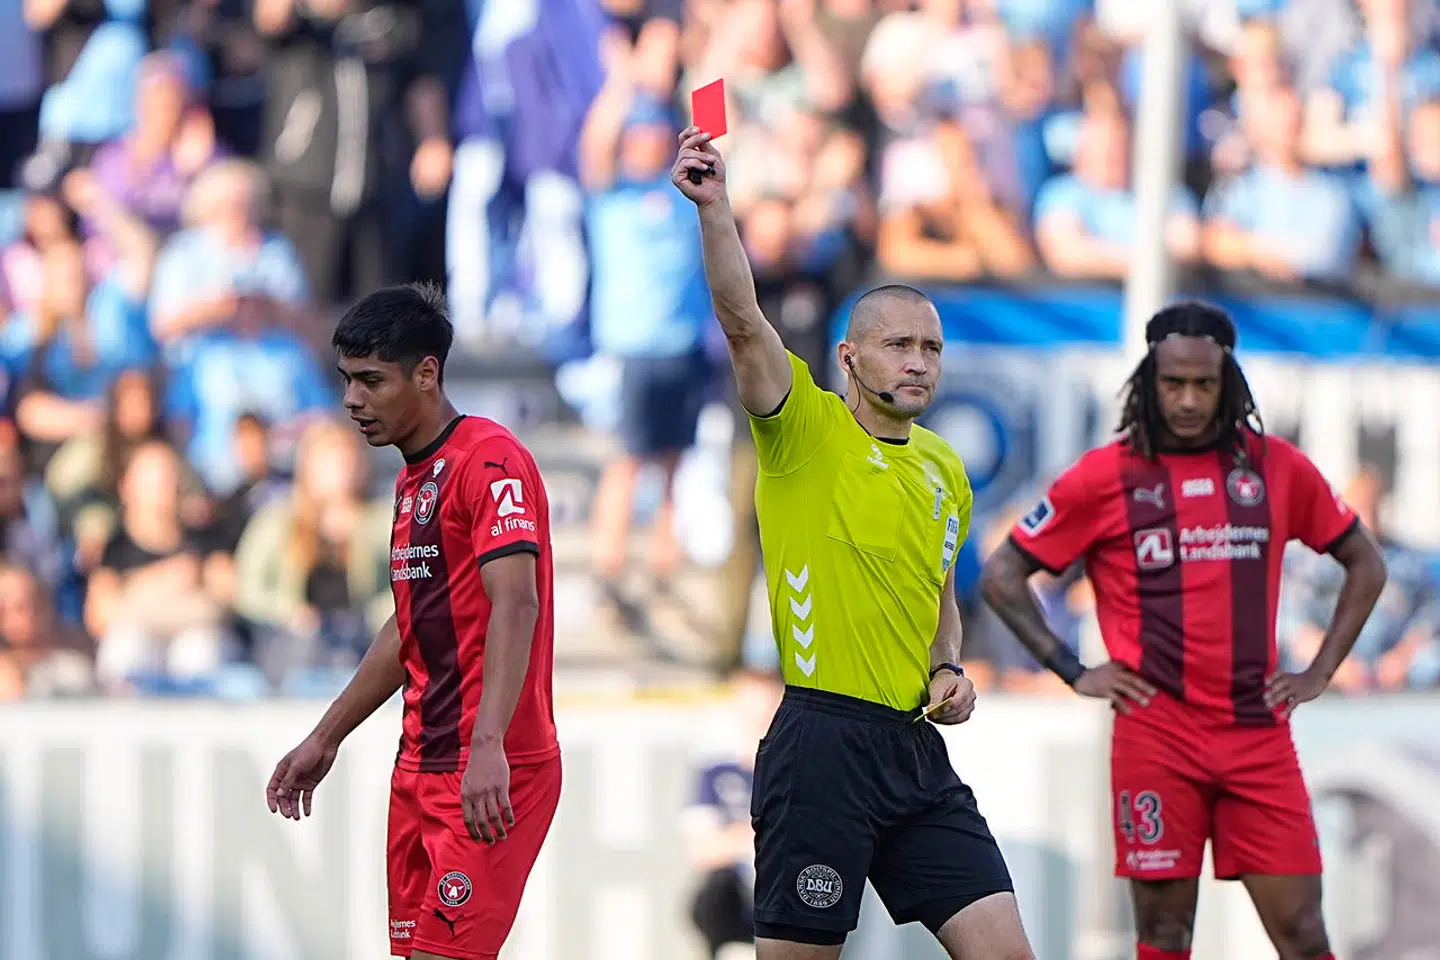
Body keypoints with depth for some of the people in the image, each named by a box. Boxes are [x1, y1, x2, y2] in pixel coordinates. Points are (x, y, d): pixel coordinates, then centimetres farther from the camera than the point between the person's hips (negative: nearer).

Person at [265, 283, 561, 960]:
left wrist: (489, 747, -35)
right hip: (422, 768, 9)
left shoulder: (491, 460, -13)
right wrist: (325, 740, 33)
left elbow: (515, 605, -24)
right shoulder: (412, 478, 18)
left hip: (492, 775, -9)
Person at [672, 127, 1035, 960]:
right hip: (824, 741, -6)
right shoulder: (806, 430, -3)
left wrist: (948, 671, 10)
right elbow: (743, 319, -19)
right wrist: (714, 208, -32)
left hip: (918, 750, 6)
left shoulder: (946, 470, 16)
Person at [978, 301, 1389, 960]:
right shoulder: (1106, 477, 1)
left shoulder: (1275, 467, 7)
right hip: (1156, 734, -2)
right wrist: (1074, 672, -1)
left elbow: (1365, 564, 18)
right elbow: (1002, 576, 5)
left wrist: (1319, 673, 10)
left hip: (1258, 731, 2)